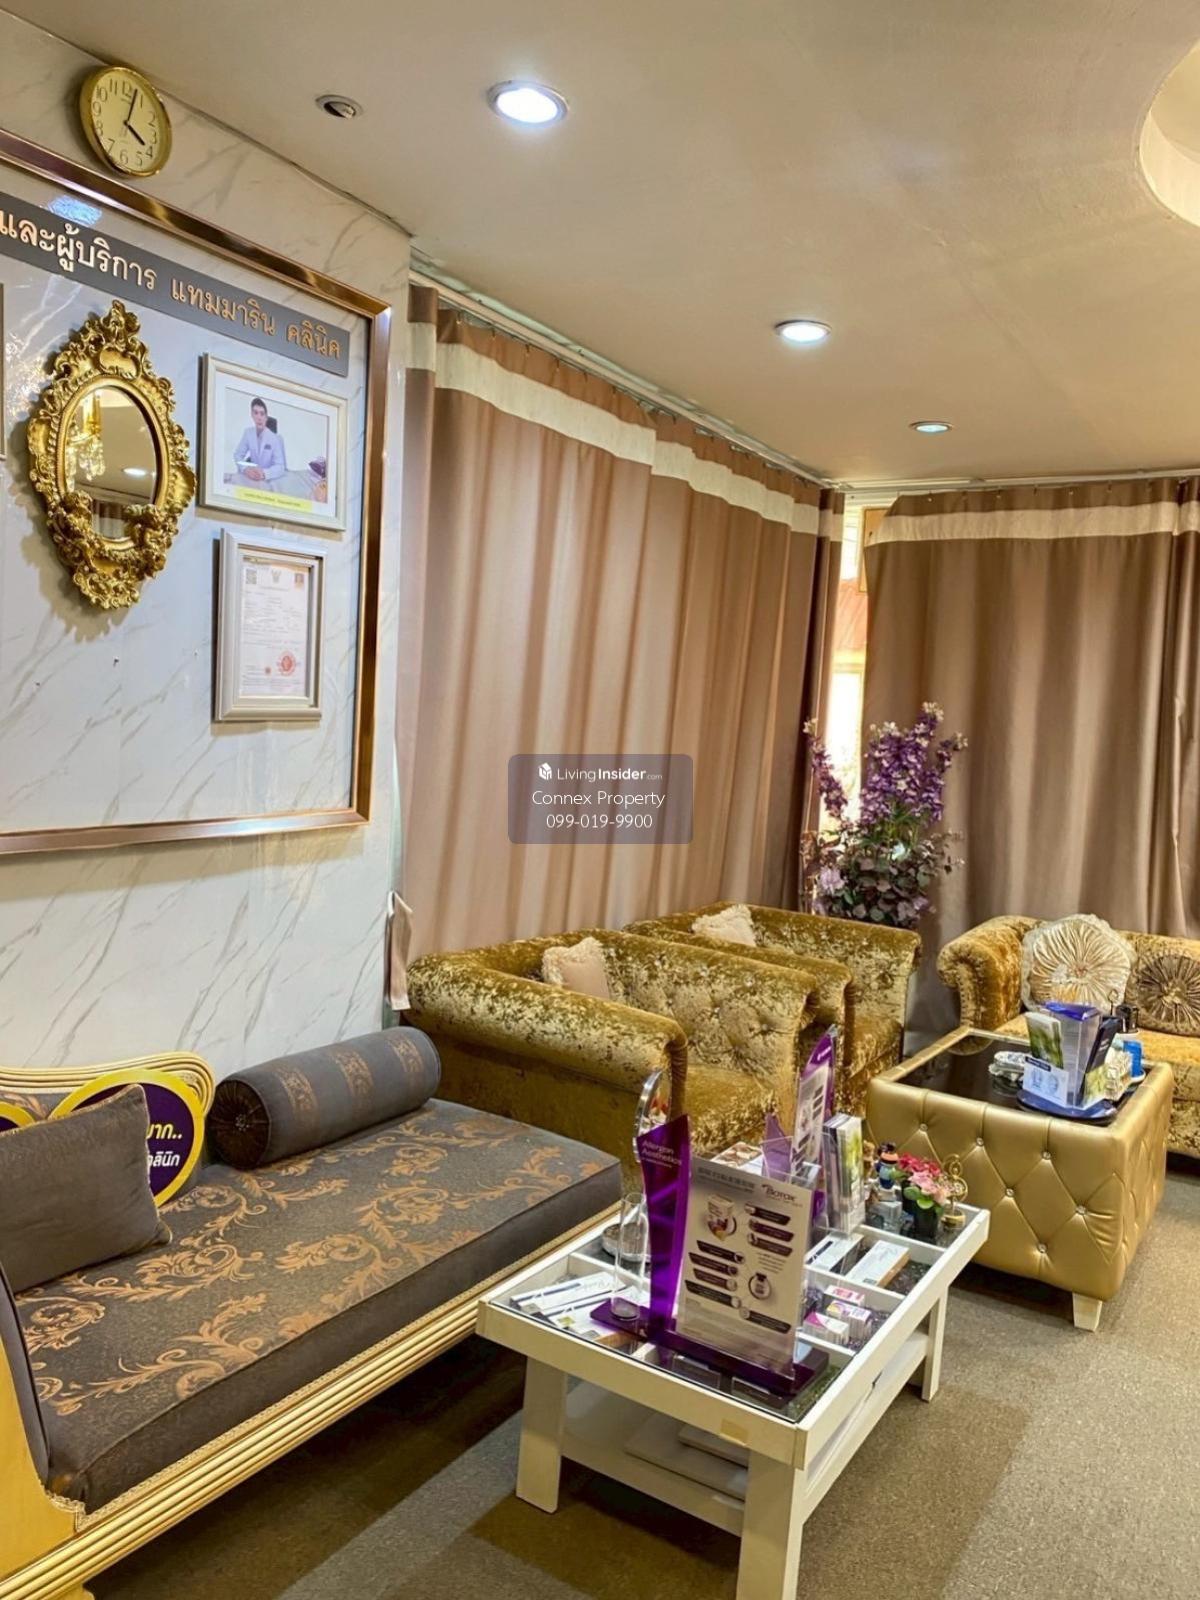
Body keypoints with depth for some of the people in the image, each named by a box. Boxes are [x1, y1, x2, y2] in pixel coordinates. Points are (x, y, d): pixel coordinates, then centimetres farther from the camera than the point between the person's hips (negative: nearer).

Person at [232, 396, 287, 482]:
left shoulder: (274, 438, -15)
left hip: (271, 479, -3)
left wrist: (264, 473, -39)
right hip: (253, 476, 3)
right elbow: (238, 455, -2)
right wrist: (245, 469, -23)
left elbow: (280, 467, -20)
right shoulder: (248, 432, -4)